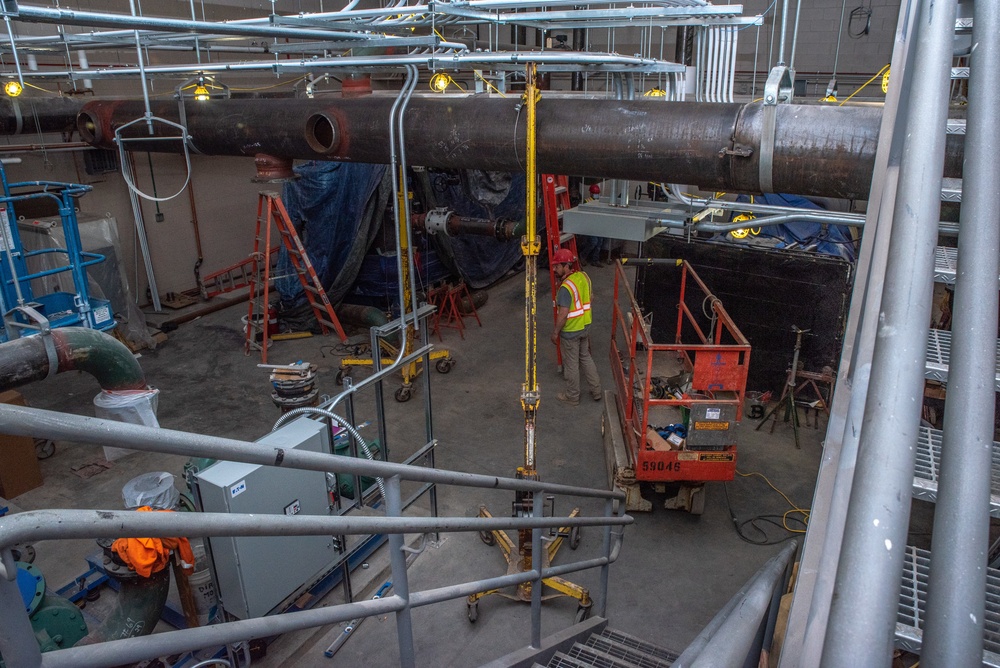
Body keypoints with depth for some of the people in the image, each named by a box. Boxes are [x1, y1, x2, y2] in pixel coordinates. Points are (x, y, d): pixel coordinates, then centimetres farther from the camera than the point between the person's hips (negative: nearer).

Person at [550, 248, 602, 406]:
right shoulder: (584, 276, -2)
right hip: (585, 326, 8)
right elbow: (590, 298, 12)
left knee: (571, 364, 9)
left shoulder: (565, 288, -28)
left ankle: (572, 397, 25)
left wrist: (555, 332, -14)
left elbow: (563, 314, -27)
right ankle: (596, 391, 33)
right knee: (586, 357, 23)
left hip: (570, 331, -8)